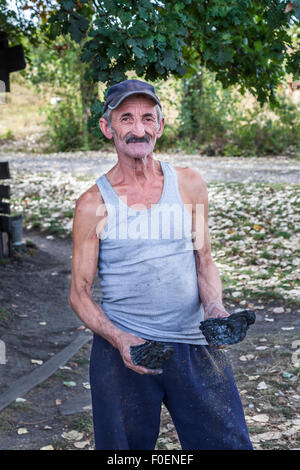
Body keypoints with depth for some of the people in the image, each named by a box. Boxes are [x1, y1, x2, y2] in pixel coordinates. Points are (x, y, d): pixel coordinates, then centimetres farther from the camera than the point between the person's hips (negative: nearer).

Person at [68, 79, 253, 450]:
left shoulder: (189, 185, 3)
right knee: (125, 448, 11)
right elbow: (79, 294, -1)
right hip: (122, 350, -2)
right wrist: (118, 339, -17)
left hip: (194, 344, 2)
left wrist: (214, 307, -8)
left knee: (228, 441, 5)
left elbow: (204, 261, 12)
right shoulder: (93, 204, -4)